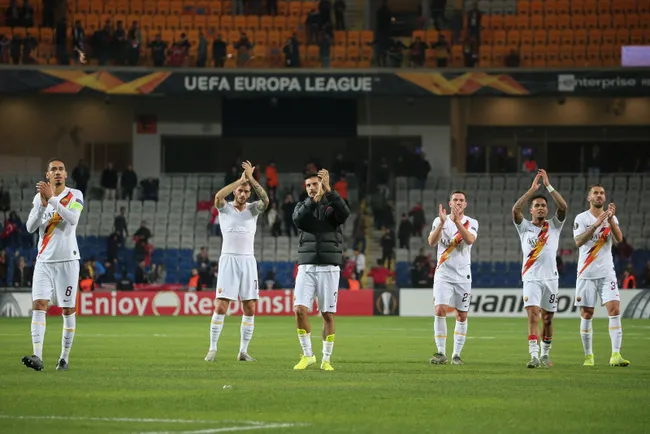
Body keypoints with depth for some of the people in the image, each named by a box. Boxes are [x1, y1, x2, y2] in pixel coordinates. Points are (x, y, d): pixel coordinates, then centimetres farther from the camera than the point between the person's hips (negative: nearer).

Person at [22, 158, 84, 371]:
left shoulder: (75, 195, 0)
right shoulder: (39, 197, 8)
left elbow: (73, 219, -19)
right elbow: (30, 227, -2)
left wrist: (52, 198, -24)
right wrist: (43, 203, -15)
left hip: (68, 260, -2)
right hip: (44, 261, 2)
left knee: (68, 309, 1)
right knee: (38, 305, -13)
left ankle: (65, 357, 10)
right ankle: (37, 356, -21)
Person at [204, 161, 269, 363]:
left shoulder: (253, 209, 8)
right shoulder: (225, 208, 3)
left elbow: (265, 199, -13)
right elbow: (218, 196, -20)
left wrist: (251, 179, -19)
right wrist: (240, 179, -17)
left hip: (248, 261, 3)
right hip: (228, 260, -3)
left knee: (249, 308, 0)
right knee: (221, 307, -8)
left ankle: (243, 351, 8)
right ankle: (213, 348, -1)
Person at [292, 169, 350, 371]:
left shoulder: (332, 206, 4)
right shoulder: (302, 206, 9)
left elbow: (344, 214, -20)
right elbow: (298, 219, -14)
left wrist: (328, 190, -25)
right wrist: (313, 199, -25)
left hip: (329, 269, -1)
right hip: (306, 268, 1)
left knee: (328, 315, -1)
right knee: (300, 309, -13)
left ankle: (326, 359, 9)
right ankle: (307, 355, 0)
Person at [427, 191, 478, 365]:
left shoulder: (471, 223, 2)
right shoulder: (439, 221, 3)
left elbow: (470, 240, -19)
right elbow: (432, 242, -13)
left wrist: (457, 221, -30)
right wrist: (442, 223, -26)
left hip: (463, 275, 1)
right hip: (443, 274, -1)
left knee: (462, 315, 3)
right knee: (440, 310, -15)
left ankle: (456, 354, 13)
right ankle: (441, 353, -13)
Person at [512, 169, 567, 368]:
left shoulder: (554, 226, 9)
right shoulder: (524, 227, 6)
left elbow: (563, 207, -7)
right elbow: (515, 209, -11)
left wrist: (548, 186, -10)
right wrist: (532, 189, -12)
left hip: (550, 278, 2)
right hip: (531, 278, -2)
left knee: (547, 319, 8)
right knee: (533, 315, -15)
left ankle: (545, 353, 24)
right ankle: (534, 356, -22)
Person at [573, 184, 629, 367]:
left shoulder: (611, 218, 8)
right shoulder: (581, 218, -1)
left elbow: (619, 238, -9)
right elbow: (578, 242, -16)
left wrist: (610, 219, -23)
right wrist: (596, 224, -26)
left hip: (607, 273, 2)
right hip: (586, 274, -1)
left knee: (614, 310, -13)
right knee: (587, 315, 2)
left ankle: (616, 355, -17)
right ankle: (588, 355, 14)